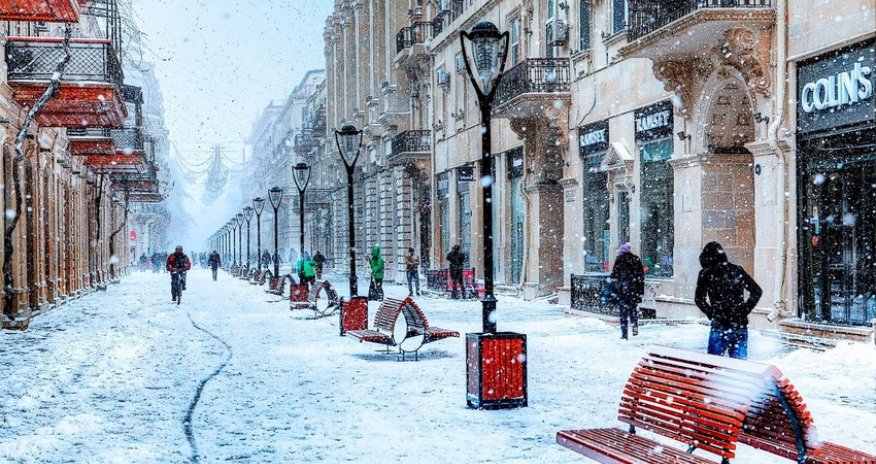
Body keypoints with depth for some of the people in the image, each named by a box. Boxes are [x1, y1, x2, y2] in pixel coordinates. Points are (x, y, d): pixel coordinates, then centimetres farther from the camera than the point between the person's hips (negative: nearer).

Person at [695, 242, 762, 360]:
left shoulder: (706, 273, -2)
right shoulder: (737, 271, 8)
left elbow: (699, 299, -4)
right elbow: (757, 291, 11)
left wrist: (711, 314, 6)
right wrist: (745, 310, 11)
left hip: (720, 326, -4)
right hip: (741, 325, 4)